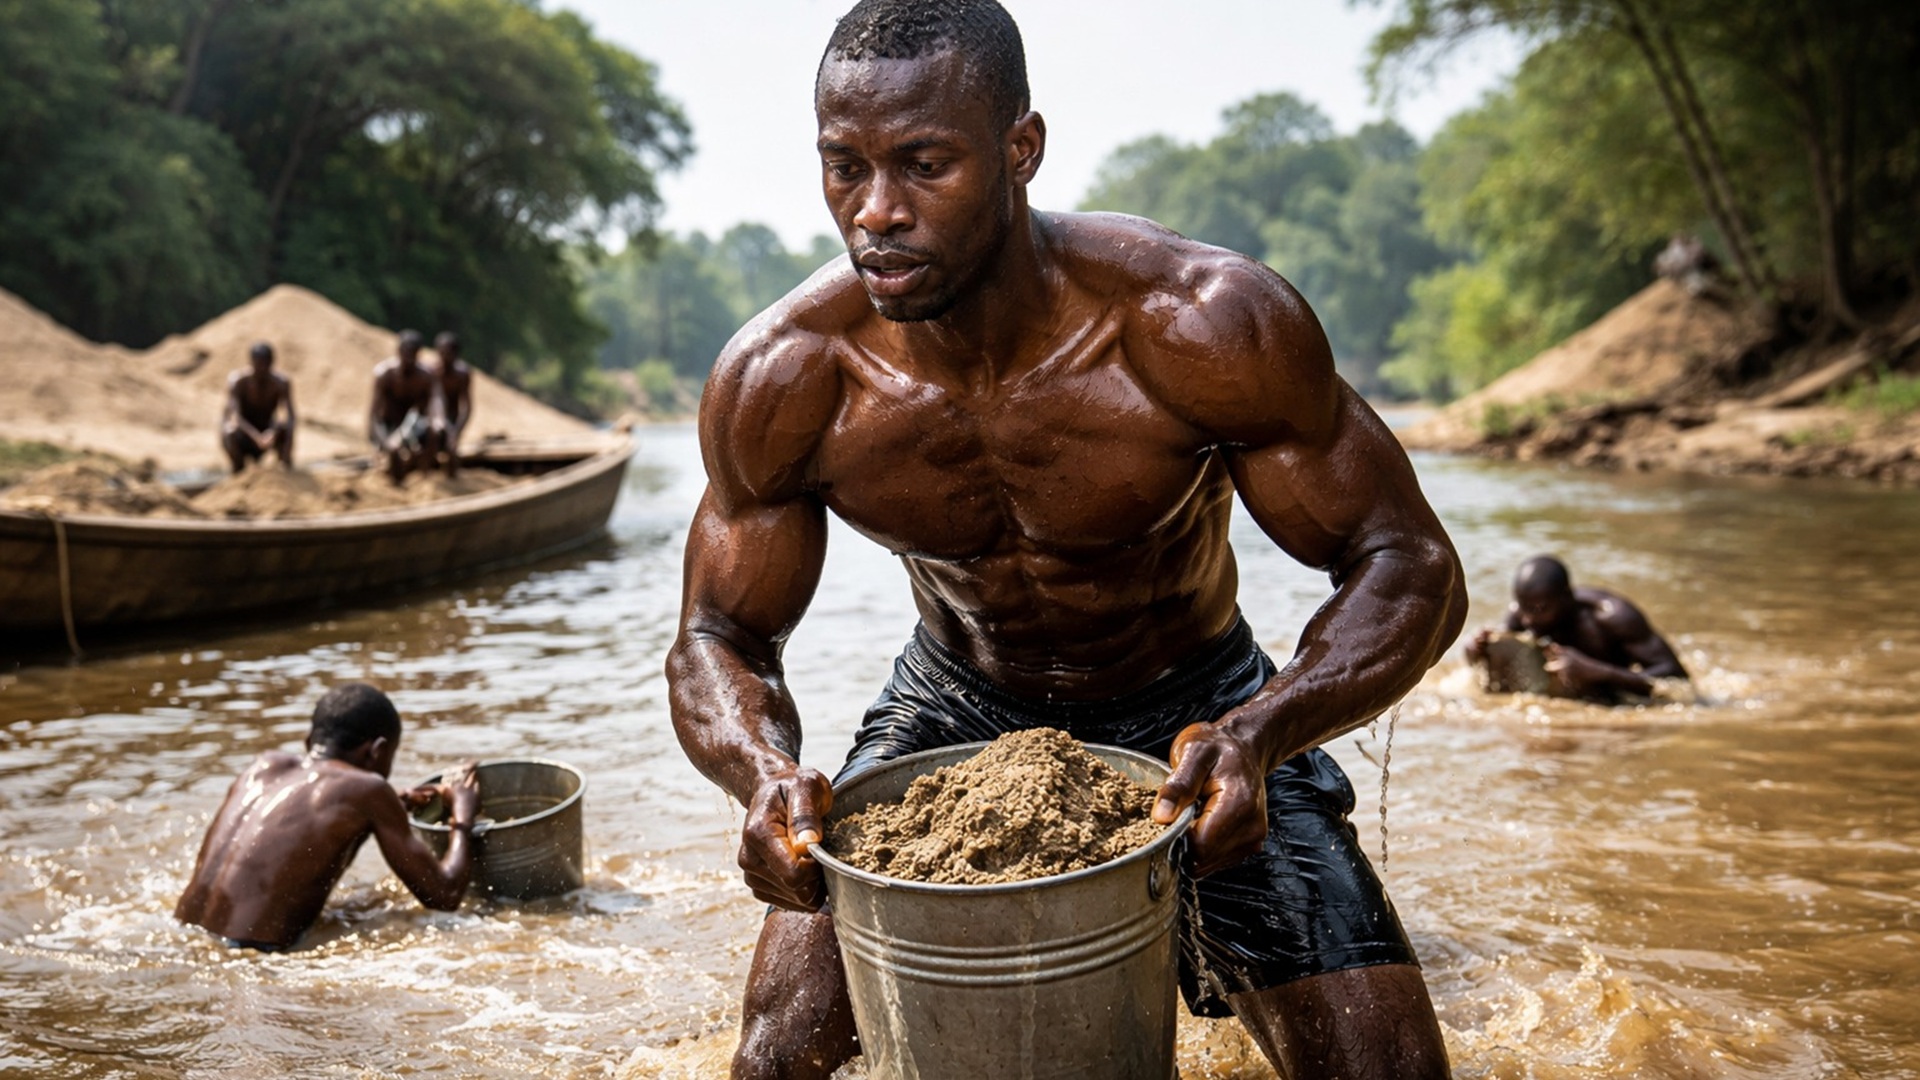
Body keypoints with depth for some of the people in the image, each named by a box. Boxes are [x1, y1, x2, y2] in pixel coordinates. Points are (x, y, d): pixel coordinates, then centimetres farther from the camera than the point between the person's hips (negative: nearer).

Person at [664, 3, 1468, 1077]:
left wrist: (1256, 737, -41)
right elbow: (719, 638, -9)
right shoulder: (781, 379, -21)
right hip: (952, 708, 2)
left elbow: (1409, 568, -21)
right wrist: (766, 771, -33)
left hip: (1192, 714, -1)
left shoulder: (1207, 324, -28)